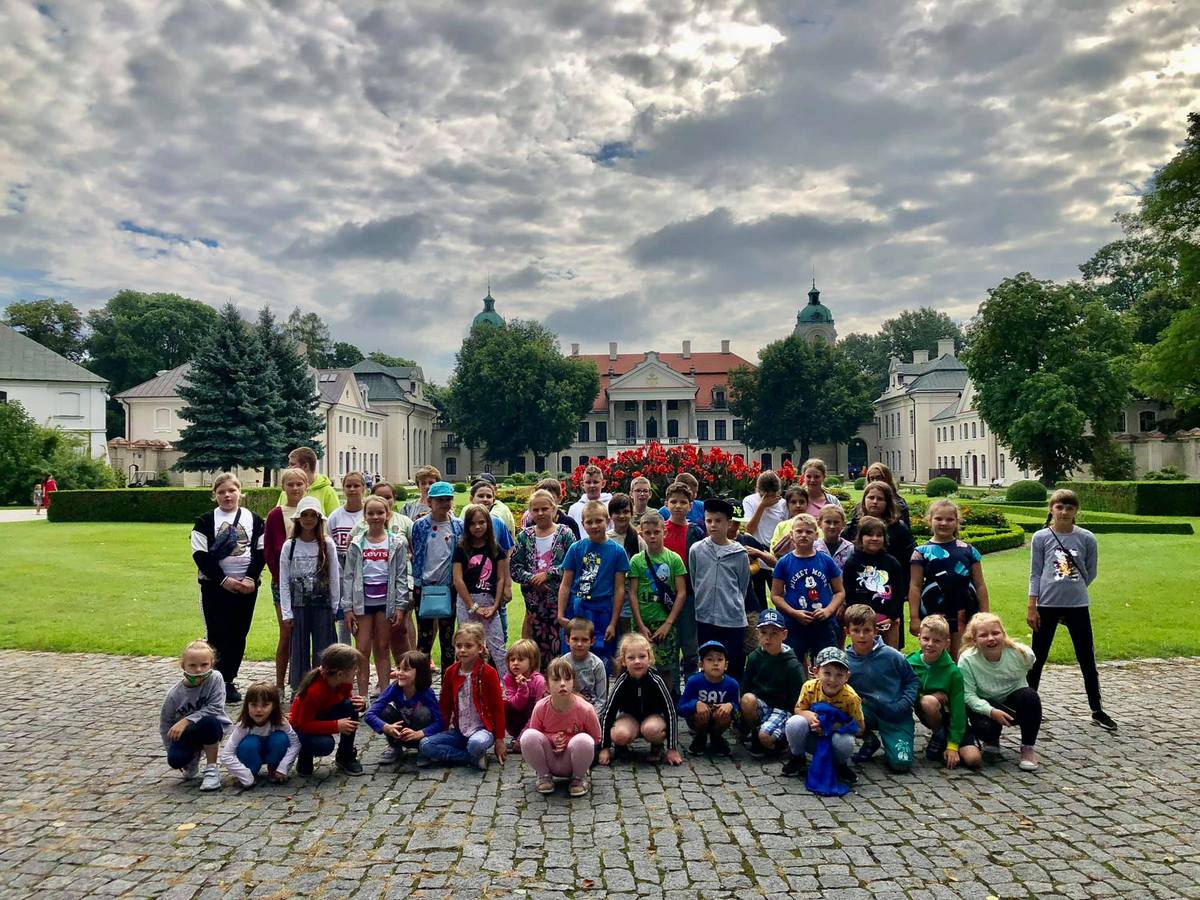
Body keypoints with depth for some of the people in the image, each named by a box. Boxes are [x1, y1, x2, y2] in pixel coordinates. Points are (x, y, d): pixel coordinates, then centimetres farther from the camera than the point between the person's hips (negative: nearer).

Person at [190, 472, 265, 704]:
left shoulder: (253, 520, 7)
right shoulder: (205, 521, 1)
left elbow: (261, 552, 4)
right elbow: (200, 555, -6)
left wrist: (251, 578, -10)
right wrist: (223, 580, -14)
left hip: (246, 586, 2)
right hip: (214, 586, -2)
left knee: (238, 635, 6)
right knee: (217, 634, -2)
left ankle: (229, 681, 16)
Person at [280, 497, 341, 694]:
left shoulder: (327, 544, -1)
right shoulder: (289, 546, 0)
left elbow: (334, 577, 1)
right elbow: (284, 581, 2)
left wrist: (335, 607, 0)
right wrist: (286, 612, -2)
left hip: (322, 605, -1)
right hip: (298, 605, 1)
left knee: (322, 651, 2)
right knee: (299, 650, 6)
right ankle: (299, 691, 17)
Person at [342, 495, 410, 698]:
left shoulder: (397, 543, 1)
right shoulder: (356, 544, 3)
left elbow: (401, 576, 0)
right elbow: (348, 576, 3)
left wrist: (400, 606, -5)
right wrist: (347, 607, -2)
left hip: (386, 601, 0)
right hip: (362, 601, 1)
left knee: (383, 649, 8)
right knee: (362, 650, 1)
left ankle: (383, 694, 15)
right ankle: (362, 695, 8)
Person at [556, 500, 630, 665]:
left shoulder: (617, 551, -1)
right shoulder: (576, 548, 2)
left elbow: (619, 589, 0)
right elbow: (565, 585, 5)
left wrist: (613, 623, -3)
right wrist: (561, 615, -1)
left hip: (602, 614, -1)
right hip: (576, 612, 1)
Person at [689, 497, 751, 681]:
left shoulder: (740, 554, -2)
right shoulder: (696, 550, 0)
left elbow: (742, 587, 8)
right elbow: (694, 583, 10)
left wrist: (733, 605, 8)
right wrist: (704, 601, 9)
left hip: (733, 620, -1)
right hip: (705, 619, 1)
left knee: (734, 671, 4)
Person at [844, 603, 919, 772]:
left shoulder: (891, 655, -13)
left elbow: (912, 680, 0)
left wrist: (903, 705, -13)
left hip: (896, 716, -2)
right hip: (867, 712, 2)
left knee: (901, 763, -19)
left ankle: (890, 745, 20)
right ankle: (870, 740, 4)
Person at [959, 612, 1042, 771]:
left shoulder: (1021, 653, -19)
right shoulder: (967, 660, -24)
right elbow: (968, 695, -22)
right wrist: (991, 711, -35)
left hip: (1013, 702, 2)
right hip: (985, 705, -2)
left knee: (1030, 696, -31)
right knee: (983, 726, -34)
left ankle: (1028, 748, -9)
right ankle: (991, 742, 9)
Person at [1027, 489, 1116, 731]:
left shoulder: (1087, 539, -1)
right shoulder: (1041, 538, -3)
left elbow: (1090, 574, 10)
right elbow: (1035, 574, -1)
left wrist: (1072, 589, 8)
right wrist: (1032, 607, -3)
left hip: (1077, 606, 1)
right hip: (1047, 605, -1)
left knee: (1087, 659, 8)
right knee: (1038, 659, 8)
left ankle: (1097, 710, 22)